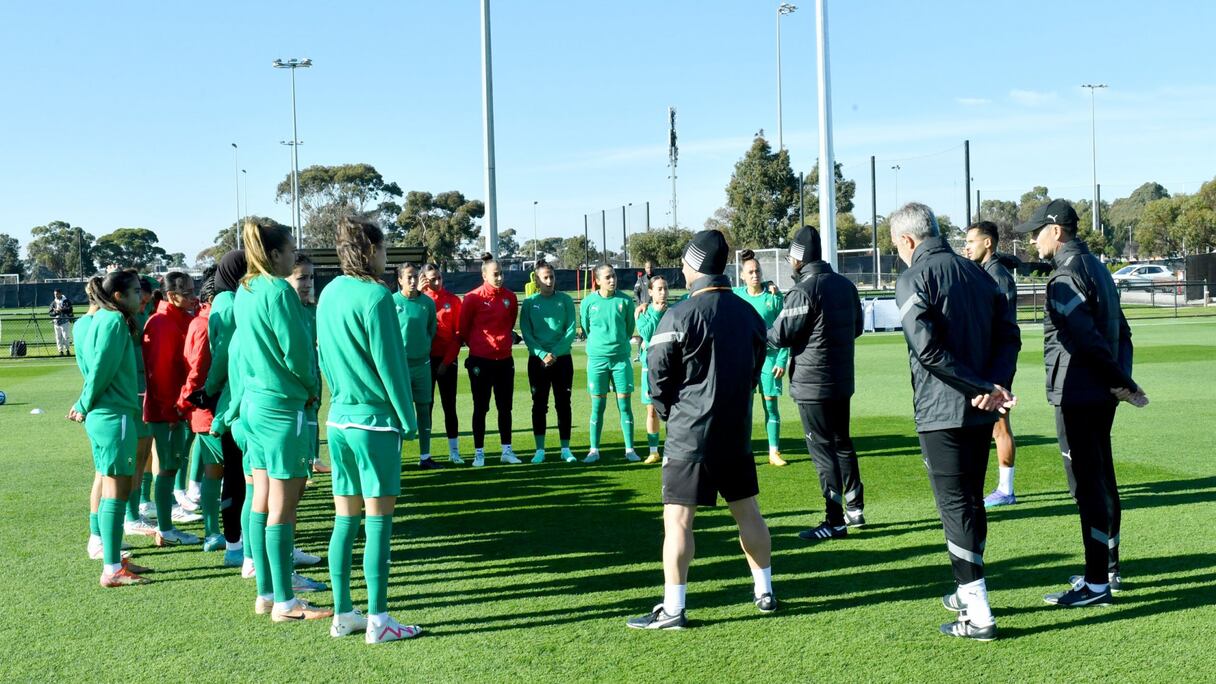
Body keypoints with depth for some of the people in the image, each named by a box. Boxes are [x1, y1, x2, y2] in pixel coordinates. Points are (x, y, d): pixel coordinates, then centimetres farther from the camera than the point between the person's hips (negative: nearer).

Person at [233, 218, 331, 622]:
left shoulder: (244, 292, 11)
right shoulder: (278, 291, -15)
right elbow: (295, 351, -16)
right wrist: (313, 388, 2)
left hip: (254, 402, 9)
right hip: (283, 406, -9)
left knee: (262, 502, 12)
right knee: (283, 508, -4)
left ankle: (266, 595, 19)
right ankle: (285, 603, 2)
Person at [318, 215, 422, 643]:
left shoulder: (328, 295, 9)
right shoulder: (374, 295, -14)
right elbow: (389, 364, -13)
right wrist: (408, 419, -6)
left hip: (338, 417, 8)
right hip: (375, 418, -7)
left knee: (345, 520, 11)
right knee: (378, 522, -2)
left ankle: (343, 614, 17)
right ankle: (377, 621, 1)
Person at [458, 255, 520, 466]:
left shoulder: (510, 297, 1)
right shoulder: (473, 298, -11)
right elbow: (463, 328, 0)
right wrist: (476, 346, 9)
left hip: (504, 360, 4)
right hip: (481, 361, -4)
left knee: (505, 407, 9)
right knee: (480, 408, 4)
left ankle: (507, 451, 18)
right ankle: (479, 453, 11)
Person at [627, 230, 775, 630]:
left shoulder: (679, 316, -13)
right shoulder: (749, 314, 5)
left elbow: (657, 379, -8)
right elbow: (755, 370, 13)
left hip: (689, 436, -6)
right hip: (737, 433, 6)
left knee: (677, 520, -2)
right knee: (747, 512, 17)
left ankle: (673, 609, -2)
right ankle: (764, 592, 26)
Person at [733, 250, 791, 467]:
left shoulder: (774, 297, -4)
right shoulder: (735, 295, 0)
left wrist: (782, 361, -7)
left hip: (769, 356, -1)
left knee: (771, 404, 3)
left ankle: (774, 452, 10)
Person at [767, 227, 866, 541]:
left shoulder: (803, 291, -18)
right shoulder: (845, 285, 7)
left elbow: (780, 335, -14)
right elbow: (857, 326, 18)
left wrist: (760, 332, 7)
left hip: (812, 385, -8)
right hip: (843, 379, 8)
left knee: (822, 449, -3)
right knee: (842, 442, 19)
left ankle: (835, 520, -1)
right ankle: (855, 508, 25)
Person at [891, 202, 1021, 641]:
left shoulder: (913, 279, -10)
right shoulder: (976, 273, 13)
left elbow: (928, 349, -21)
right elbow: (1008, 336, 7)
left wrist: (985, 388, -18)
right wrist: (995, 385, -8)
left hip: (941, 412, -7)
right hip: (981, 411, 7)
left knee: (956, 506, -2)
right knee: (971, 499, 19)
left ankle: (978, 615, 0)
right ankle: (969, 592, 31)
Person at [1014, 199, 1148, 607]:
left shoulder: (1066, 275, -16)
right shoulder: (1096, 268, 15)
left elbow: (1088, 340, -21)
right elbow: (1121, 331, 15)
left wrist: (1123, 383, -12)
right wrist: (1123, 381, 6)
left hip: (1076, 395, -10)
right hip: (1100, 395, 10)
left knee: (1087, 486, -6)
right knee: (1101, 481, 18)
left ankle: (1096, 584, -2)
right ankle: (1109, 569, 29)